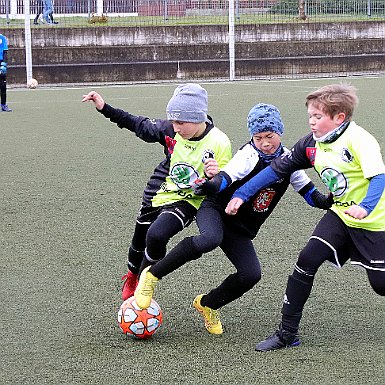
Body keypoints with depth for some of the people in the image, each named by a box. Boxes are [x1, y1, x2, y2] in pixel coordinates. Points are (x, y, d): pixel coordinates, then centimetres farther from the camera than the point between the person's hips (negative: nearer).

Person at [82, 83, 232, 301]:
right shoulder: (170, 130, -15)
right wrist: (105, 109, 0)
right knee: (140, 240, 21)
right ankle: (132, 277, 54)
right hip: (159, 193, 5)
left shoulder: (219, 144, -24)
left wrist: (215, 178, -40)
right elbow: (142, 127, 3)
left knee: (156, 235, -29)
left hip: (187, 202, -5)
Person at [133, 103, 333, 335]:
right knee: (210, 239, -39)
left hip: (241, 230, 6)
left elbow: (309, 191, 10)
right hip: (215, 210, -6)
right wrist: (212, 185, -56)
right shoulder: (249, 155, -16)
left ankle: (207, 304, 15)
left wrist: (327, 203, -10)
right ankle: (153, 274, -24)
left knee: (251, 274, -12)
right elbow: (227, 176, -33)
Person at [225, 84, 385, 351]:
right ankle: (288, 332, -6)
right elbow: (278, 169, 4)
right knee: (307, 260, -12)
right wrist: (241, 194, 2)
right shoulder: (311, 144, -2)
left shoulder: (359, 139, -21)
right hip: (341, 215, 5)